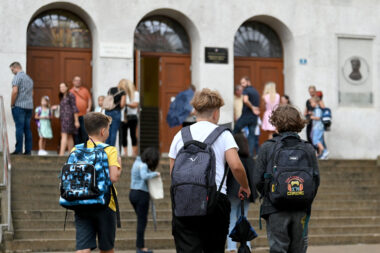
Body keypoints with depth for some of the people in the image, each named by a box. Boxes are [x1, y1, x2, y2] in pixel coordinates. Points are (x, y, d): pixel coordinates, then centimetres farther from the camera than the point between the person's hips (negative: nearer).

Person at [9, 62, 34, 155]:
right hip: (29, 107, 7)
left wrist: (12, 104, -7)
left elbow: (15, 91, -16)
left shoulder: (17, 77, -7)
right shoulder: (29, 78, 19)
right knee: (27, 129, 6)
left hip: (19, 106, -7)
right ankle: (28, 150, 4)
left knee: (19, 128, -8)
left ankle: (18, 150, -10)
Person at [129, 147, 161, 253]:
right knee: (142, 221, -2)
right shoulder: (143, 165, -16)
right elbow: (144, 176, -33)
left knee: (141, 220, 15)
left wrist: (151, 173, 4)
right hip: (141, 194, -9)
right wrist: (155, 173, -18)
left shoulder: (137, 162, 12)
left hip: (133, 193, 9)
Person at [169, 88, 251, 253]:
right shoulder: (223, 134, 4)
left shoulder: (180, 135, 13)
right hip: (216, 199, -1)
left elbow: (172, 172, 12)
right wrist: (245, 187, 11)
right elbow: (236, 166, -7)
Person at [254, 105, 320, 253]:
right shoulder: (308, 149, 3)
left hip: (275, 209, -2)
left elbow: (258, 179, -6)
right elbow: (316, 178, 1)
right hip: (301, 210, 2)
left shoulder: (267, 148, -4)